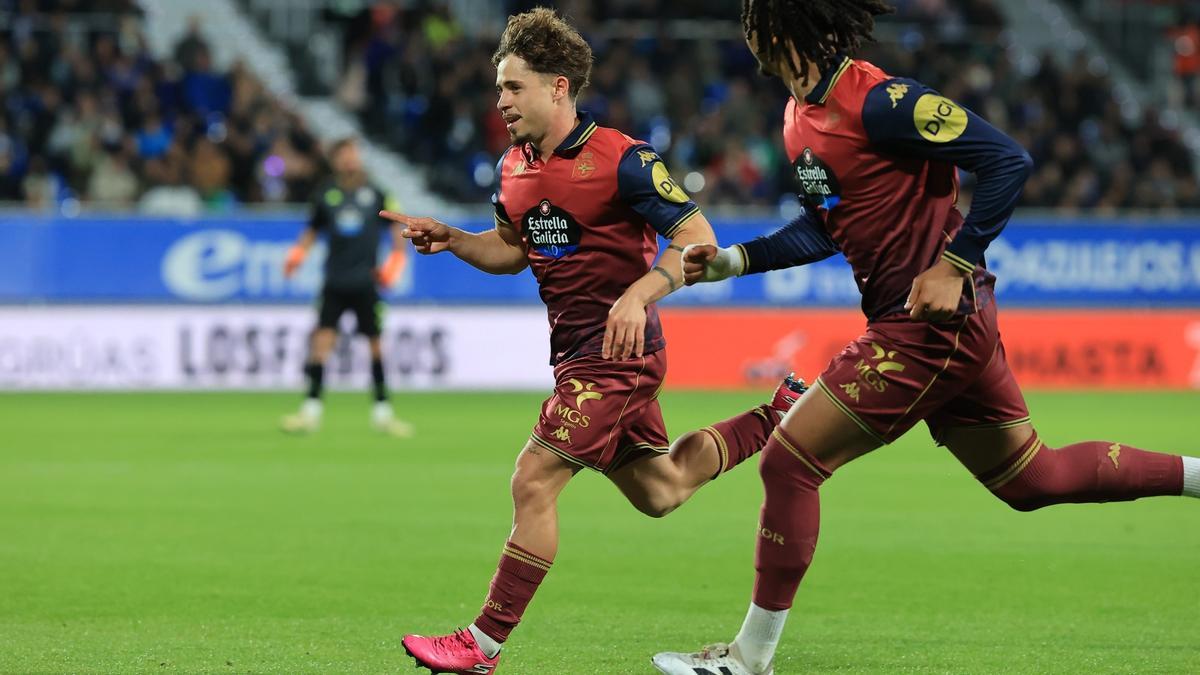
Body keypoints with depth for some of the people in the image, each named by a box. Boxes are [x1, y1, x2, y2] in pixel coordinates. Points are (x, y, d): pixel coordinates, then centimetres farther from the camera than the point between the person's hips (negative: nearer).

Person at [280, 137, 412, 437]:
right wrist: (297, 254, -2)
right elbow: (312, 231, 14)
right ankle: (311, 410, -8)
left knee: (376, 344, 3)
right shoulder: (325, 195, 5)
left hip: (366, 283, 0)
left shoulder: (377, 194, 2)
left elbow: (396, 229, 8)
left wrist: (394, 262, -3)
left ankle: (382, 412, 13)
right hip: (334, 283, 0)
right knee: (322, 338, -10)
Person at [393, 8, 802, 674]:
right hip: (575, 351, 9)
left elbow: (697, 239, -19)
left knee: (534, 482, -14)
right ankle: (779, 415, 37)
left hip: (618, 351, -9)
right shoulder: (515, 168, 6)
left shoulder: (622, 160, -18)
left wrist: (638, 295, -33)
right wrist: (449, 239, 4)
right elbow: (512, 249, 22)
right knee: (658, 491, 20)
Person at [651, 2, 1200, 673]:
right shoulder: (802, 114, 9)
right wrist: (733, 260, 11)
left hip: (933, 322, -10)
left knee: (789, 462, -8)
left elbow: (1008, 160, -21)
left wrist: (953, 266, -23)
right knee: (1035, 480, 18)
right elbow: (827, 226, 22)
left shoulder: (880, 101, -20)